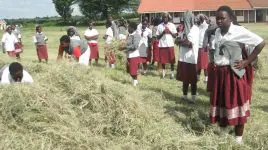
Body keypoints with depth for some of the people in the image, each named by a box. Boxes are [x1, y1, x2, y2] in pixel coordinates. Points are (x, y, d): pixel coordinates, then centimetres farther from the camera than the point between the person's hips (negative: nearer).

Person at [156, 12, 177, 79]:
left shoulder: (172, 25, 3)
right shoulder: (159, 26, 5)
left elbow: (175, 35, 3)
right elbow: (158, 37, 4)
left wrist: (169, 31, -11)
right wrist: (163, 33, -11)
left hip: (170, 45, -1)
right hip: (162, 45, 1)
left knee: (171, 60, 2)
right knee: (163, 60, 4)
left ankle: (172, 73, 11)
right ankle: (163, 73, 18)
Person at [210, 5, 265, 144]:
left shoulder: (239, 31, -15)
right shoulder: (217, 32, 6)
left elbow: (261, 43, -15)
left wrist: (247, 62, -13)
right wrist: (214, 65, 9)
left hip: (234, 73, -6)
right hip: (219, 73, 6)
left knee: (236, 102, 4)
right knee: (220, 102, 14)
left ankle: (238, 136, 17)